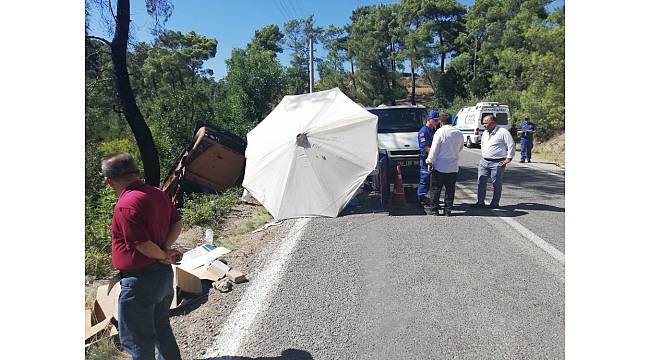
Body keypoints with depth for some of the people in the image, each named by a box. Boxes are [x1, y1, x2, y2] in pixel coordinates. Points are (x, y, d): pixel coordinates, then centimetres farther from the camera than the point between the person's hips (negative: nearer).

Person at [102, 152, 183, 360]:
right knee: (161, 328, 25)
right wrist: (165, 250, -1)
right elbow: (177, 223, 9)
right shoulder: (158, 194, 1)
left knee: (136, 340, 11)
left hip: (139, 282, -8)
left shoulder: (126, 205, -24)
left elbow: (143, 244, -25)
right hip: (164, 274, 8)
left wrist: (163, 256, -6)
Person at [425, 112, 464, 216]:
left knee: (436, 190, 6)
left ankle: (435, 210, 10)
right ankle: (448, 211, 16)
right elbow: (460, 149, 17)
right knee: (450, 191, 11)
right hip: (453, 168, 5)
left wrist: (430, 162, -4)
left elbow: (434, 149, -12)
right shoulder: (459, 133, 4)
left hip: (439, 167, -4)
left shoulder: (440, 132, -11)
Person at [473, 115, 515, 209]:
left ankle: (495, 203, 13)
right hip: (484, 161, 7)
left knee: (496, 184, 3)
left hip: (497, 163, -6)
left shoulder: (503, 132, -9)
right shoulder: (485, 133, 13)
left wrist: (508, 158, -9)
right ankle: (480, 202, 12)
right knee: (481, 182, 4)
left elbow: (511, 145, -7)